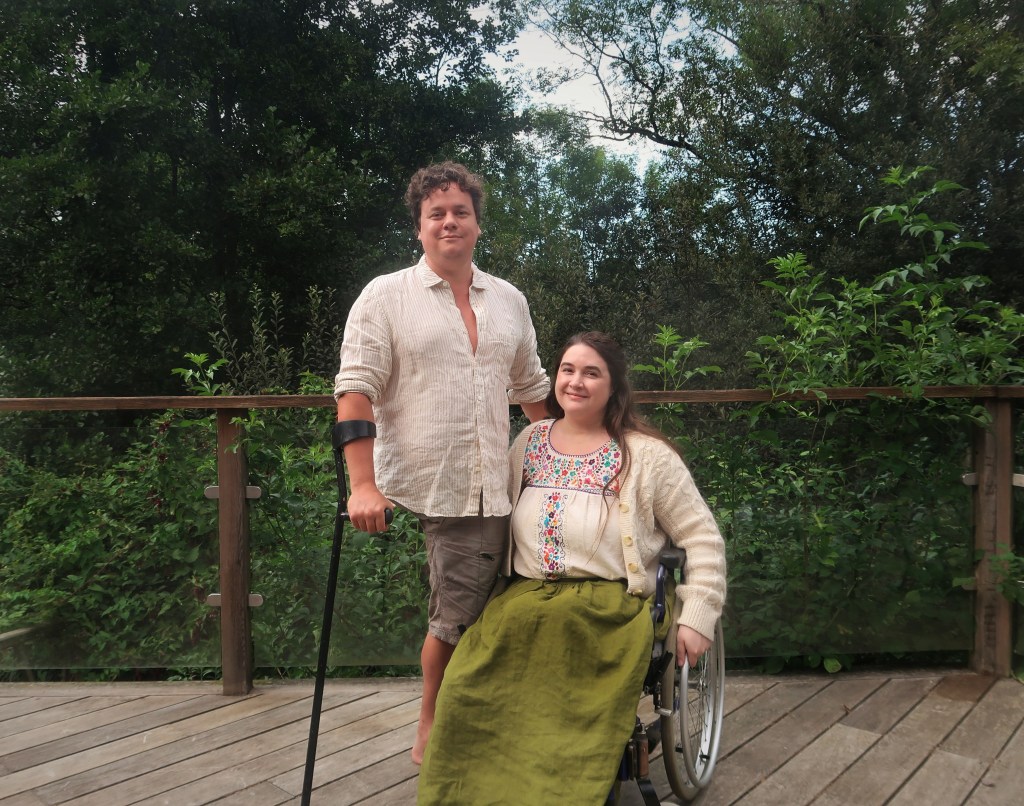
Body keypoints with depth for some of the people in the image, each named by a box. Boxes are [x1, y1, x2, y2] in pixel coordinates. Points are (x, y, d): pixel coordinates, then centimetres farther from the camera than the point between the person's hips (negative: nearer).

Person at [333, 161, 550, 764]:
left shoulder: (510, 301, 14)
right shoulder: (386, 296, 0)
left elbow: (531, 390, 21)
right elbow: (355, 392, -8)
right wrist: (362, 484, -17)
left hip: (497, 494, 4)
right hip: (425, 493, -4)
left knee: (469, 620, 8)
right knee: (456, 619, 3)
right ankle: (433, 735, 26)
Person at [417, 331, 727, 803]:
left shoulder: (646, 455, 3)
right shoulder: (529, 442, 16)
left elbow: (703, 540, 4)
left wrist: (697, 618, -4)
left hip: (606, 606, -3)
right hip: (523, 600, 4)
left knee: (569, 726, -28)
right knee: (467, 691, -23)